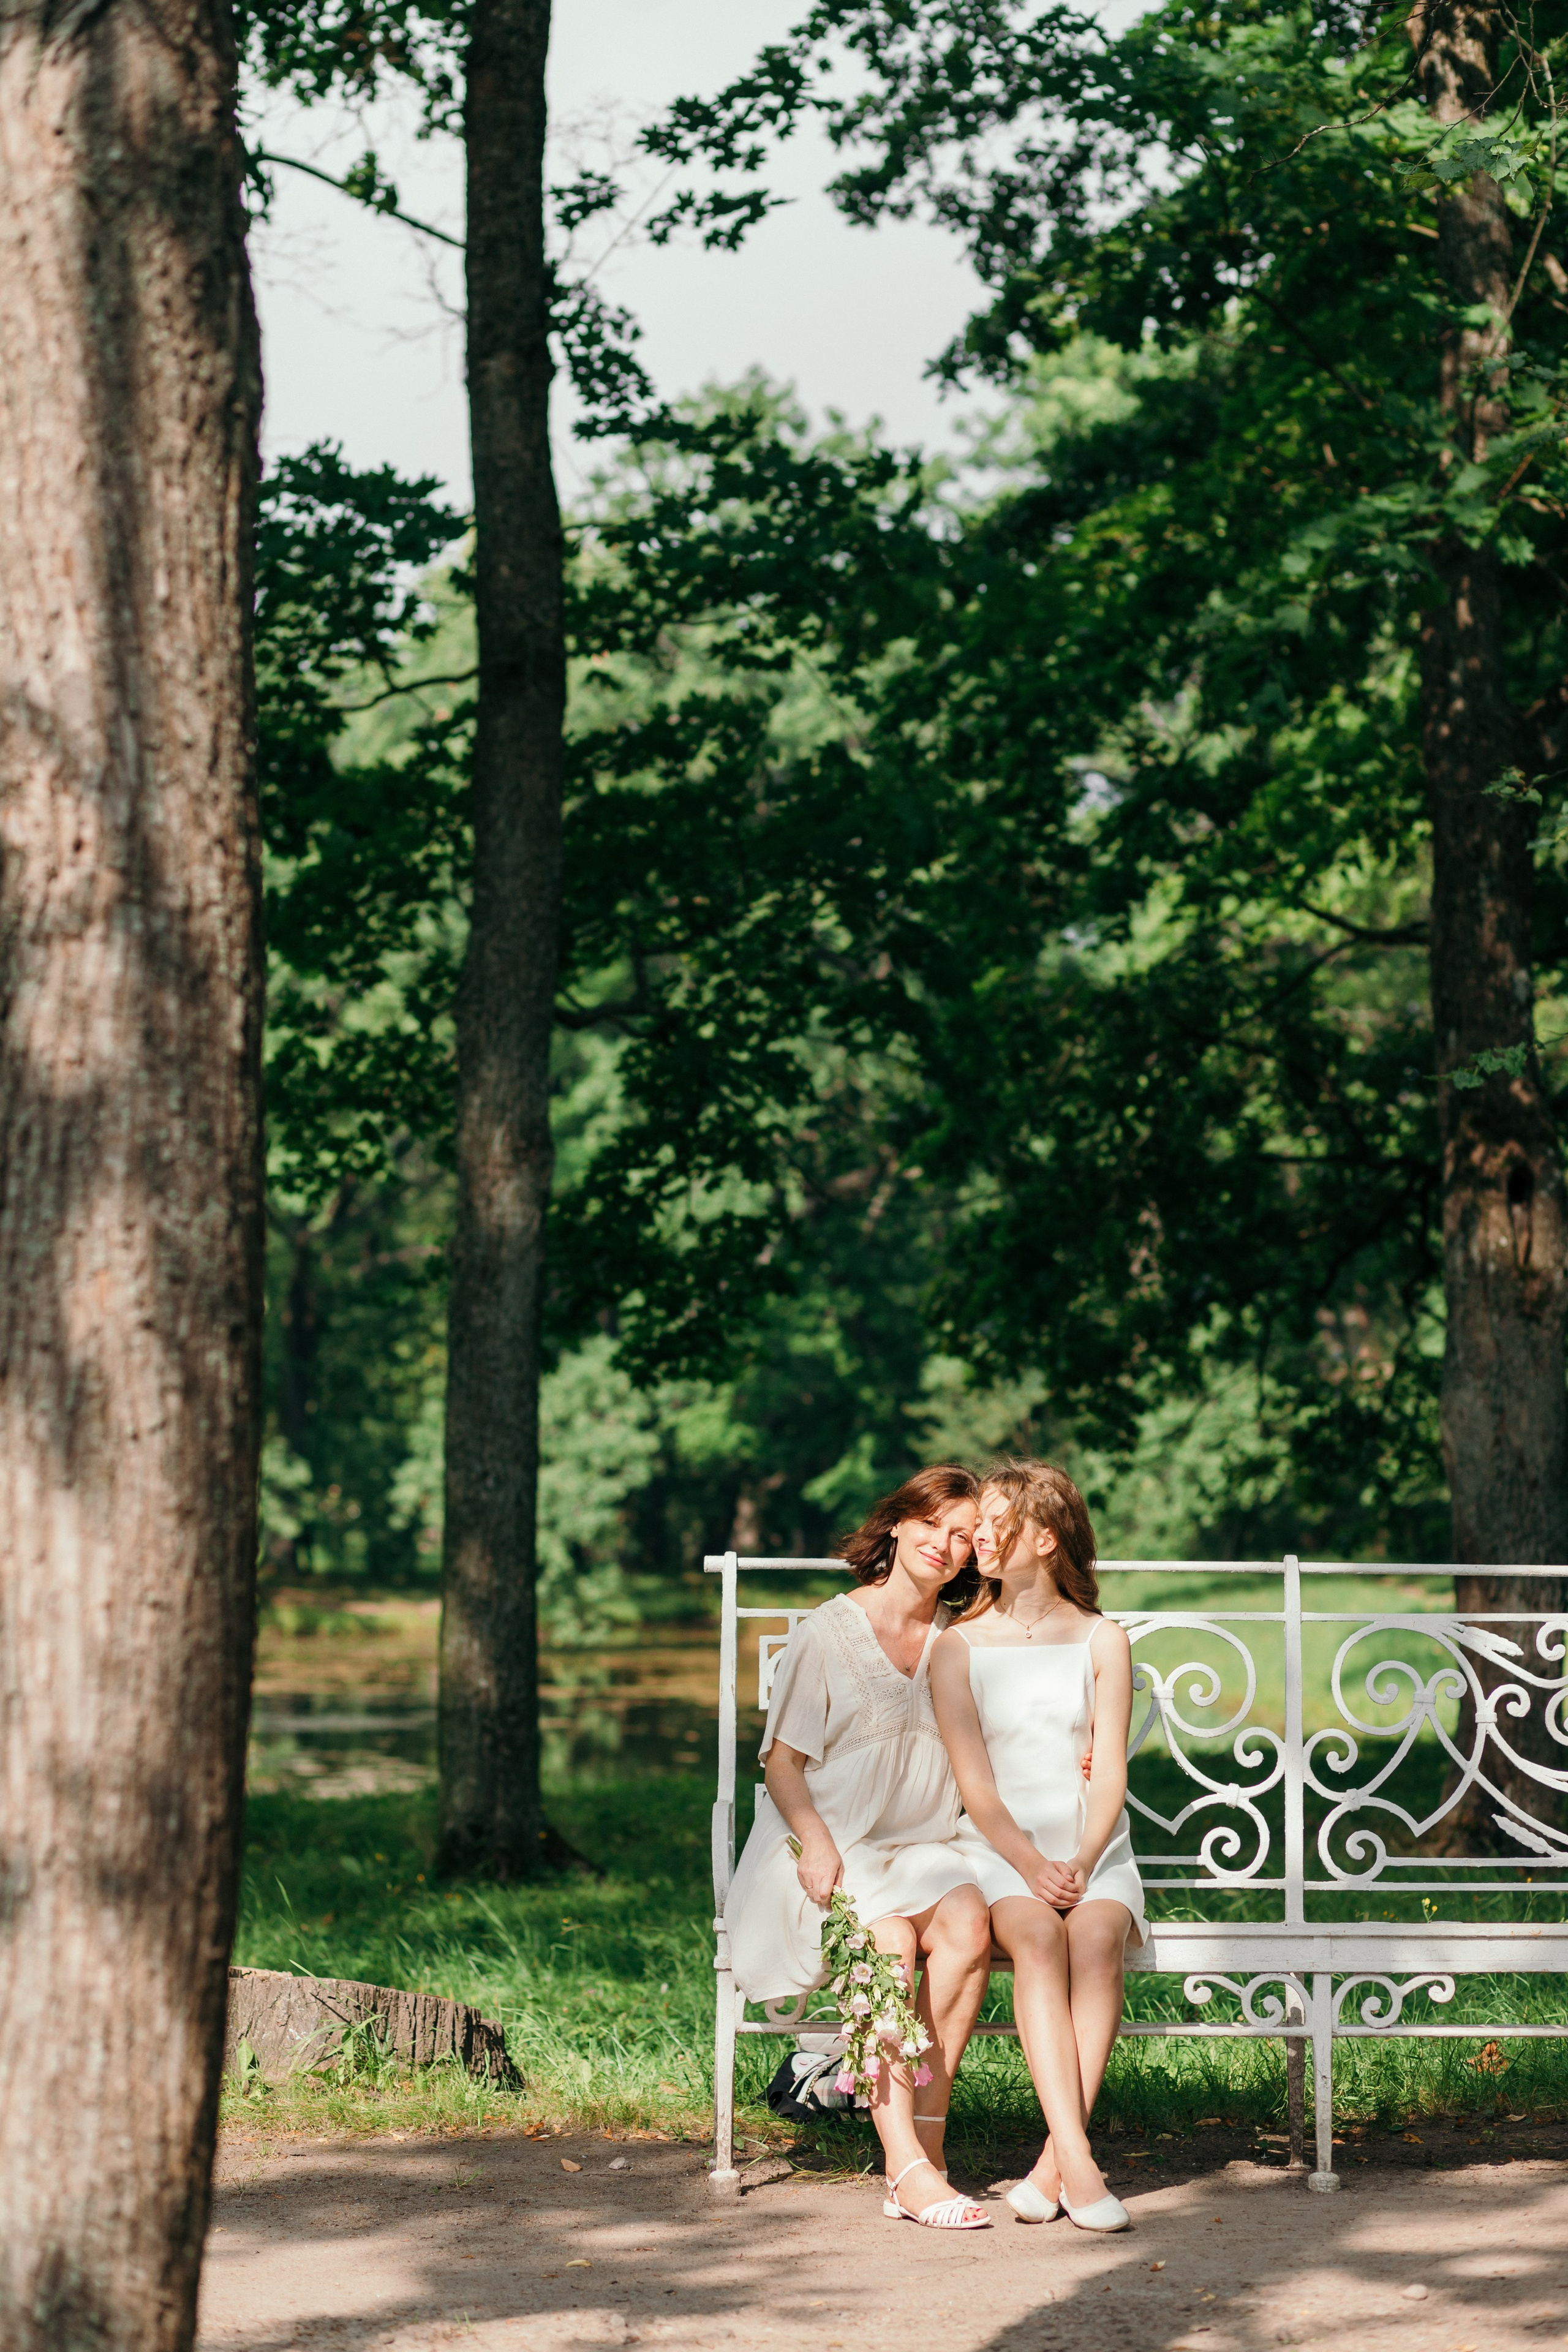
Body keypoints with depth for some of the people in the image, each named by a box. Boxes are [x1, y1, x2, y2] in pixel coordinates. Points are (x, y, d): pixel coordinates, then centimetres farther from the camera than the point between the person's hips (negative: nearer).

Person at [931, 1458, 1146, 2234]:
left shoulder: (1101, 1642, 9)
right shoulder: (959, 1647, 8)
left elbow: (1109, 1774, 1)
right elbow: (975, 1783, -2)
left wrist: (1082, 1863, -17)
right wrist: (1031, 1865, -17)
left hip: (1092, 1850, 1)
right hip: (998, 1850, 0)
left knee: (1095, 1935, -32)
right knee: (1036, 1936, -33)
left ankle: (1053, 2163, -33)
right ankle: (1077, 2160, -42)